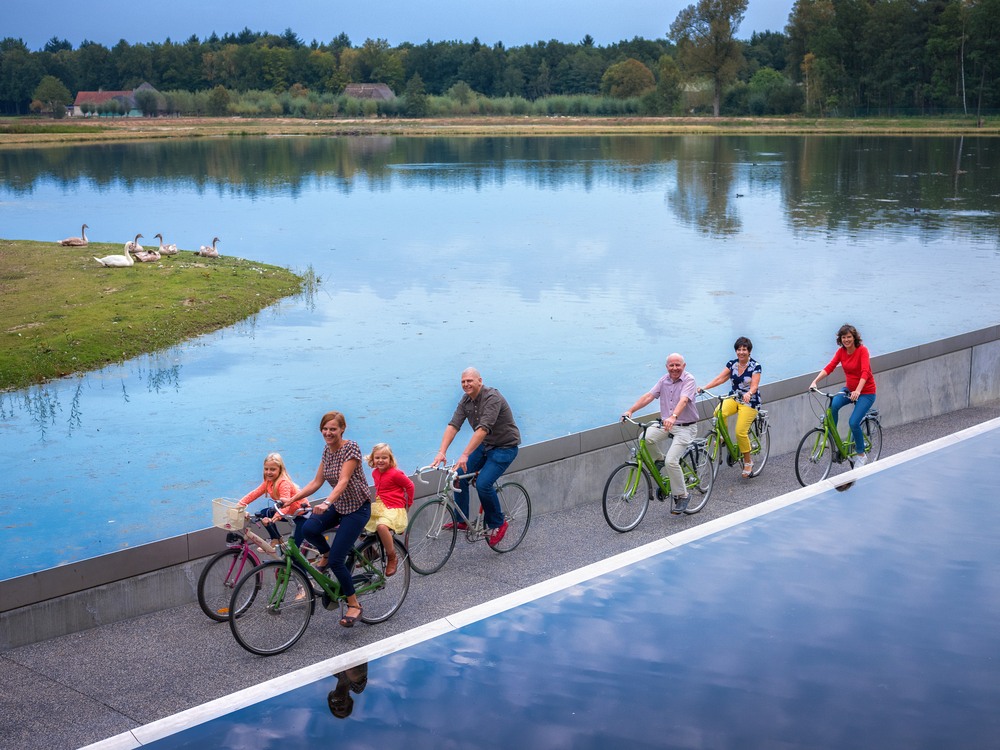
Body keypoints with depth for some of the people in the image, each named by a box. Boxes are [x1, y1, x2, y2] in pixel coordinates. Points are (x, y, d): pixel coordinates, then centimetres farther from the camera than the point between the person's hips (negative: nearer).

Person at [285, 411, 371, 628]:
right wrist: (292, 498, -8)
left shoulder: (351, 447, -20)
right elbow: (316, 482, 3)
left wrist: (326, 503, -46)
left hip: (357, 507, -7)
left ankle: (354, 604, 6)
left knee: (336, 560, -13)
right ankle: (326, 554, 10)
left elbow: (343, 481, -31)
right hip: (338, 505, 7)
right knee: (309, 529, -23)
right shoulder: (327, 451, 3)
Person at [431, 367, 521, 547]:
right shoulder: (465, 401, -2)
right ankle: (461, 520, 9)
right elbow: (453, 425, -11)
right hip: (484, 445, 8)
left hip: (505, 447, -8)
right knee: (460, 476, -6)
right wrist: (442, 452, -25)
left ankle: (497, 524, -1)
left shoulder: (492, 398, -26)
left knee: (483, 483, -22)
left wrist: (465, 455, -42)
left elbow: (483, 429, -35)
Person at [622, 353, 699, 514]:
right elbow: (648, 396, -2)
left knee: (671, 461, -20)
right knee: (647, 436, -24)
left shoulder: (689, 380, -12)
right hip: (666, 424, 5)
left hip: (685, 427, -5)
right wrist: (630, 410, -14)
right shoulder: (664, 380, 6)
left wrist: (673, 417, -47)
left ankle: (681, 496, -1)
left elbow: (683, 400, -29)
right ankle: (659, 459, 6)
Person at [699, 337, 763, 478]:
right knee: (719, 413, -30)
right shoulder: (732, 364, 4)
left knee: (740, 432, -15)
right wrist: (704, 387, -18)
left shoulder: (755, 366, -9)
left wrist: (749, 394, -42)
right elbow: (719, 378, -4)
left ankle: (748, 461, 5)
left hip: (749, 402, -4)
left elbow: (754, 385, -19)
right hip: (734, 398, 4)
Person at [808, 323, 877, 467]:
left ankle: (861, 455, 4)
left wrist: (857, 391, -47)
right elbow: (829, 367, -12)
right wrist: (815, 381, -28)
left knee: (854, 422, -18)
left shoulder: (862, 350, -19)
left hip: (866, 392, -5)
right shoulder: (841, 351, -2)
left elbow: (865, 372, -32)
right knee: (833, 405, -26)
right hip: (849, 389, 5)